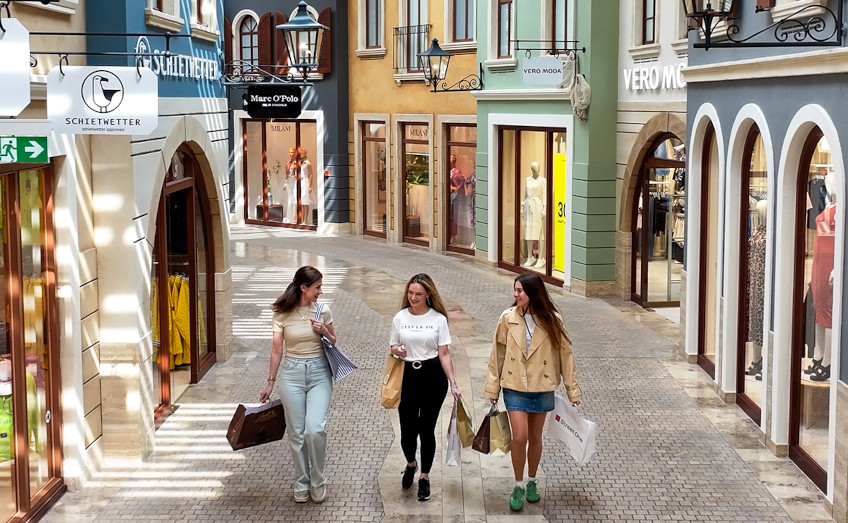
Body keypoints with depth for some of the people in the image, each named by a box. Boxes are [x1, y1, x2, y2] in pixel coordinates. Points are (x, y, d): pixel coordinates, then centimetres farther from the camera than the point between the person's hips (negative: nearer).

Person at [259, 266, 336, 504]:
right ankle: (301, 484, 20)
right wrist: (270, 382, 4)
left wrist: (324, 332, -10)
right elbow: (277, 350, 2)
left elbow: (333, 343, 11)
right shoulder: (283, 314, -4)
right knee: (296, 433, 4)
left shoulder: (323, 311, -1)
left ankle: (317, 482, 5)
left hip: (319, 373, 0)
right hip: (292, 374, 0)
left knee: (315, 429, -14)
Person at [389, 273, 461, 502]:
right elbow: (393, 347, 12)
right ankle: (411, 464, 33)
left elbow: (444, 354, -1)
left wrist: (453, 383, -8)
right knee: (407, 429, 1)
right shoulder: (400, 318, 4)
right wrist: (396, 351, -12)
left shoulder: (438, 319, -1)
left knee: (426, 429, 2)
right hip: (407, 375, 1)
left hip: (433, 376, -1)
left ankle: (424, 477, 20)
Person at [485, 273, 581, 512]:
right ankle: (518, 486, 10)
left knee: (535, 437, 12)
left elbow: (565, 354, -2)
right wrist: (493, 389, 3)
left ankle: (532, 481, 32)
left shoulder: (552, 320, -8)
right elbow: (498, 354, 0)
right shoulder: (508, 318, -7)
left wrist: (572, 390, -2)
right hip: (515, 387, -1)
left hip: (542, 388, 1)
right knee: (519, 436, -8)